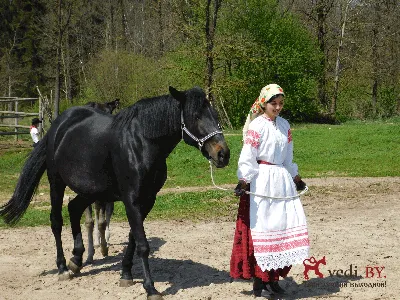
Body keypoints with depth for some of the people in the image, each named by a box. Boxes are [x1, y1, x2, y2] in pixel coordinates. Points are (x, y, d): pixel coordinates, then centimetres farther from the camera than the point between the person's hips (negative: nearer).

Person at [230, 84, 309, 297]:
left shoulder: (284, 125, 11)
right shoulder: (256, 126, -9)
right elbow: (247, 157, -14)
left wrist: (296, 178, 25)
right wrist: (244, 182, -22)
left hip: (282, 181, 7)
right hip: (261, 182, -7)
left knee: (285, 227, 5)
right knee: (261, 228, -2)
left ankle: (272, 278, 15)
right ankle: (258, 281, 7)